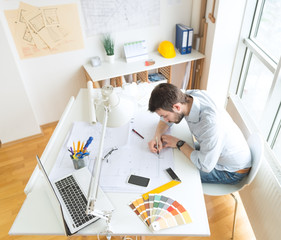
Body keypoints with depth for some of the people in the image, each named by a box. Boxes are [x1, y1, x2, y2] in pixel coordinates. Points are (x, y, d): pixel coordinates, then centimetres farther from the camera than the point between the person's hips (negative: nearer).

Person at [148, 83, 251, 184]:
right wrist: (157, 136, -19)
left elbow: (205, 166, -31)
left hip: (233, 170, -7)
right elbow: (165, 120, 0)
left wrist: (178, 143, -22)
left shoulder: (211, 122, -41)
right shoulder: (187, 96, -19)